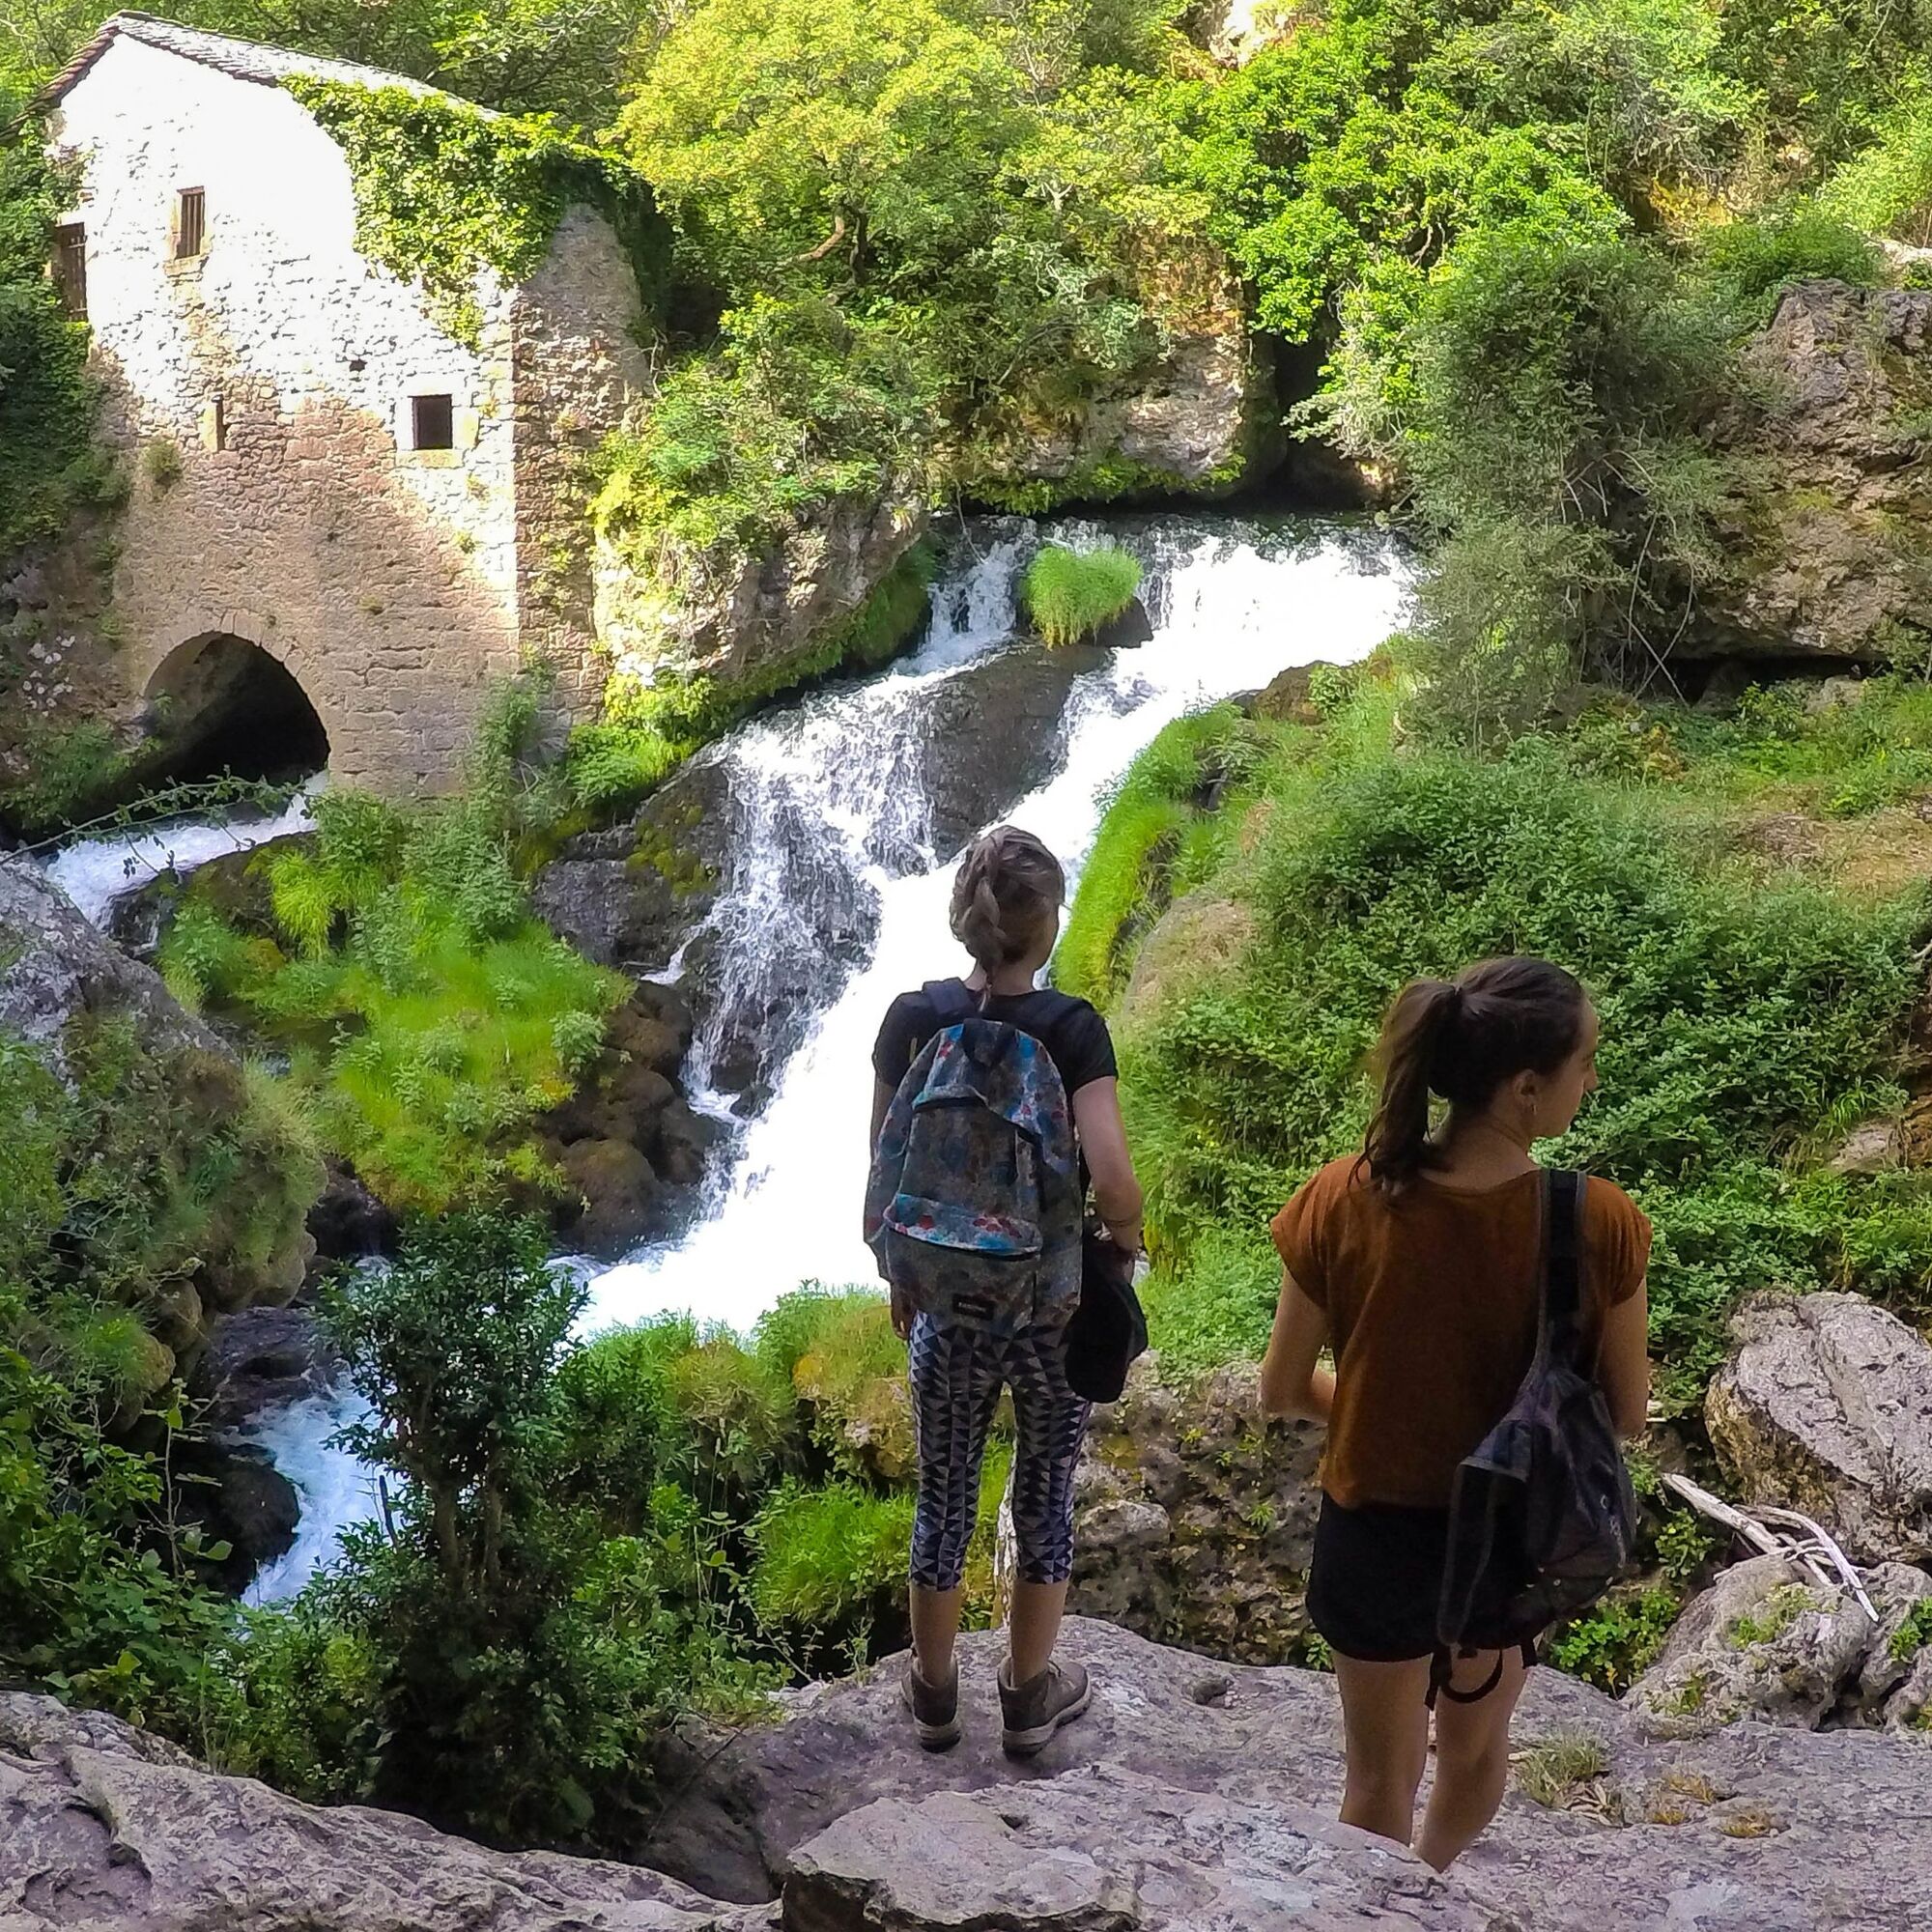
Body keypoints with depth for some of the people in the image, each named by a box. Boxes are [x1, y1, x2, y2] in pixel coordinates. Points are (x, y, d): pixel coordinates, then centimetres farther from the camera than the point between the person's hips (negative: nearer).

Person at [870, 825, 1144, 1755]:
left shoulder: (911, 1019, -9)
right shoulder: (1070, 1028, -18)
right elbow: (1114, 1183, -26)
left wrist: (900, 1277, 13)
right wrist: (1124, 1243, -4)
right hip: (1055, 1310, -2)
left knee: (942, 1502, 19)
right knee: (1045, 1500, 18)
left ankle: (934, 1693, 36)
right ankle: (1029, 1695, 34)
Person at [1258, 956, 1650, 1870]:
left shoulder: (1344, 1203, -24)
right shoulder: (1603, 1225, -24)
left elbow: (1282, 1391, -11)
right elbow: (1624, 1415, -10)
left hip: (1381, 1531, -2)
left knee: (1382, 1776, 22)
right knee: (1477, 1745, 32)